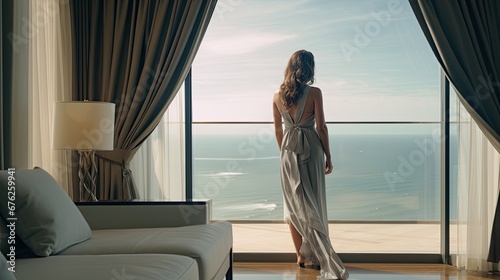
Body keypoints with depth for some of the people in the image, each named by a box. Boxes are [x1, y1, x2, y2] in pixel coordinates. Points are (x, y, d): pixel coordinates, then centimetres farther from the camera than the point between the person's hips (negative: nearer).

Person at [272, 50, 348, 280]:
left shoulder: (278, 96, 2)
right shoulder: (314, 93, -9)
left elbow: (278, 128, 9)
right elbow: (321, 127, -9)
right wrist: (328, 156, 0)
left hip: (289, 150, 2)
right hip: (311, 149, -2)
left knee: (295, 204, 10)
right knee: (313, 203, 7)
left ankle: (301, 254, 14)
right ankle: (316, 255, 9)